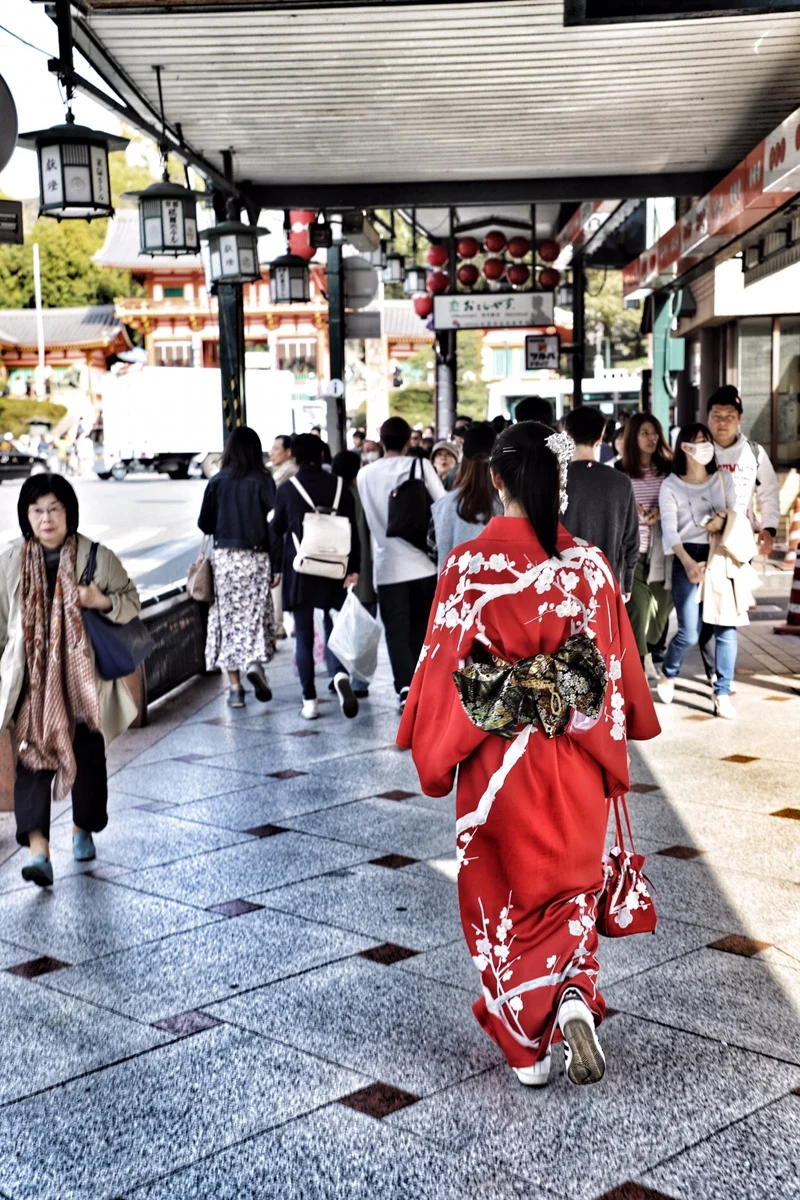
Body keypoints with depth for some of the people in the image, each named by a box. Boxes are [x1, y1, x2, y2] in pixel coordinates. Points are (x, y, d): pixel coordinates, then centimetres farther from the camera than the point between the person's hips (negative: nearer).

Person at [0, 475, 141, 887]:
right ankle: (38, 849, -14)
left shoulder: (97, 558, -4)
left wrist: (104, 601, -16)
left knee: (88, 756, 10)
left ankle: (83, 829, 34)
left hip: (84, 678, 0)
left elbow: (132, 602, 5)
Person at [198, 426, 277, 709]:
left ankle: (235, 687, 7)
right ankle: (254, 663, -18)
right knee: (256, 614, 8)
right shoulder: (263, 481, -4)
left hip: (224, 557, 1)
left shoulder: (217, 482, 1)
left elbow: (204, 523, 3)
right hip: (256, 558, -1)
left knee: (228, 619, 7)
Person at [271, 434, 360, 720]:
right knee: (334, 628, 10)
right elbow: (352, 529, 1)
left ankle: (309, 701, 5)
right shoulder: (339, 486, 2)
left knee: (304, 637, 4)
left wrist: (276, 567, 10)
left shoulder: (287, 489, -3)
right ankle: (340, 675, -18)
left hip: (298, 570, -1)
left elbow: (276, 531, 2)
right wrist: (353, 567, 4)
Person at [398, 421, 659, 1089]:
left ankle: (526, 1049, 21)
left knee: (503, 902, 14)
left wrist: (435, 754, 6)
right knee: (570, 889, 19)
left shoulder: (469, 565, -13)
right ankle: (574, 1000, -4)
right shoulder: (590, 565, -7)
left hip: (495, 762, -1)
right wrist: (613, 746, 15)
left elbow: (443, 667, -8)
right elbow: (617, 669, -1)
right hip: (575, 765, 2)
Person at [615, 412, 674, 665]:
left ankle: (654, 645, 36)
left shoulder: (668, 468, 6)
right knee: (637, 604, -9)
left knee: (663, 599, 11)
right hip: (631, 548, -3)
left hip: (661, 547, 3)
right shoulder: (618, 470, -2)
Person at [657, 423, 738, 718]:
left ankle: (722, 693, 7)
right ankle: (667, 675, 22)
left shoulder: (723, 479, 9)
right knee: (689, 633, -8)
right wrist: (688, 562, -25)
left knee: (726, 627, -4)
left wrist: (723, 518, -13)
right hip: (687, 559, -3)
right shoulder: (671, 485, -1)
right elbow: (669, 529, -10)